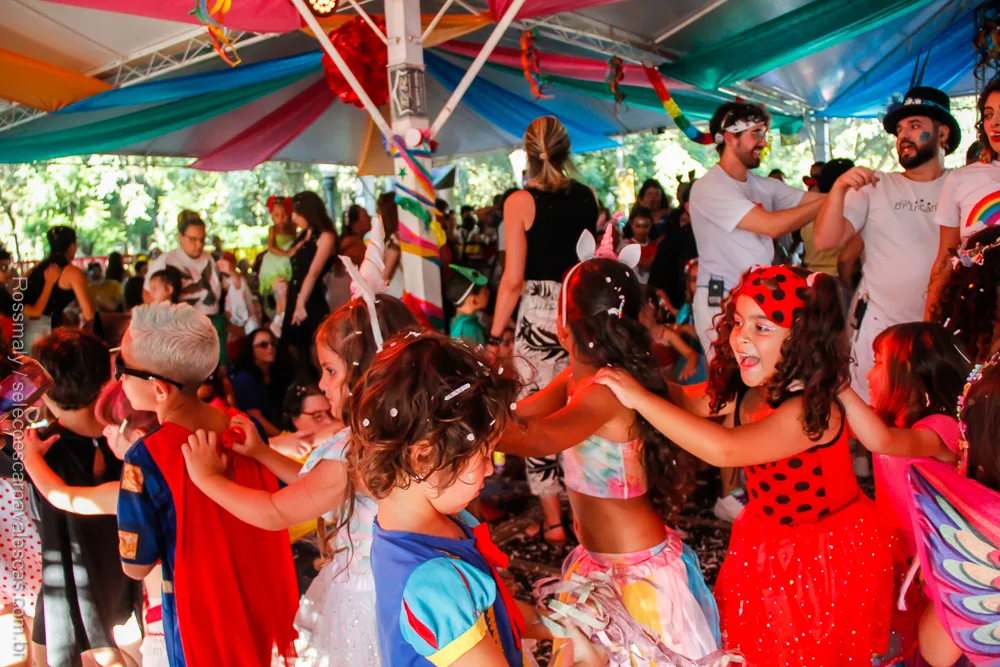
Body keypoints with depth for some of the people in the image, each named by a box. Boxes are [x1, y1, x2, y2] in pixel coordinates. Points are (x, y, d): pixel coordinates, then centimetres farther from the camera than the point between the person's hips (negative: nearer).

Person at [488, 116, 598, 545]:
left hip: (539, 315, -5)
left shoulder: (520, 202, -8)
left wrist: (495, 336, -4)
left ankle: (553, 521, 13)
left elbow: (513, 279, -11)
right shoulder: (586, 196, 5)